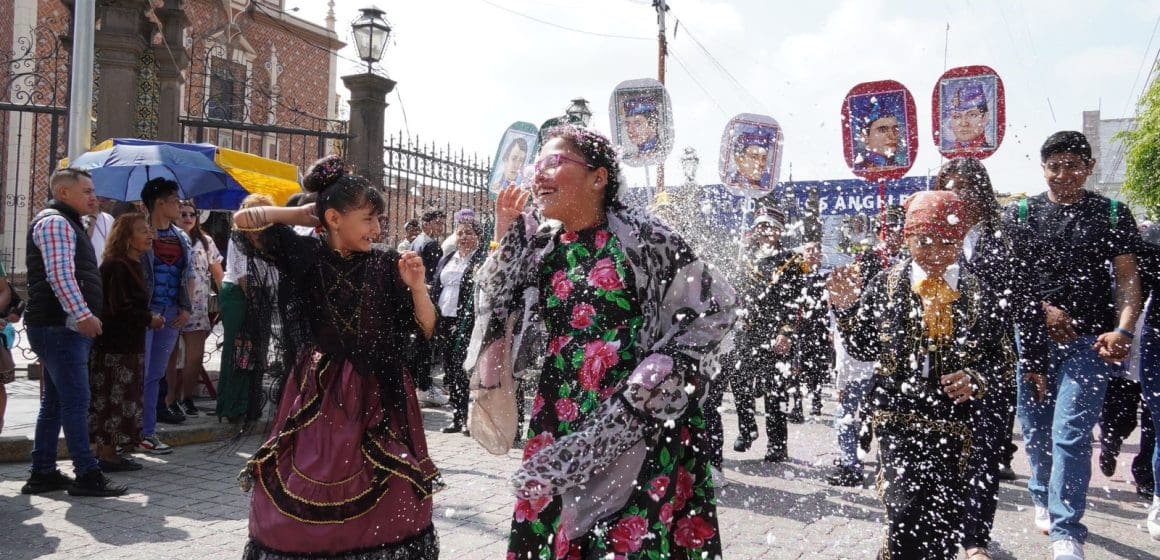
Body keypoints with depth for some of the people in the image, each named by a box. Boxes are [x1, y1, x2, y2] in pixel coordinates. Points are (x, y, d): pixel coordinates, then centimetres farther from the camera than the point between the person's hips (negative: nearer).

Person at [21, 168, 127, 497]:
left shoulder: (68, 223, 23)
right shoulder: (54, 222, -10)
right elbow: (59, 275, -23)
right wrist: (83, 315, -28)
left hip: (65, 327, 11)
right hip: (59, 326, -11)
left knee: (54, 402, 12)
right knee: (76, 401, -9)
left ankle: (43, 473, 18)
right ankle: (87, 475, -7)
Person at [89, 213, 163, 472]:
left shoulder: (132, 266, 14)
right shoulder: (117, 267, -16)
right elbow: (119, 309, -22)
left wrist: (149, 318, 7)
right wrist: (149, 319, -12)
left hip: (128, 345, 10)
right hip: (116, 346, -10)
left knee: (116, 400, 13)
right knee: (114, 399, -4)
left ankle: (107, 452, 20)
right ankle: (107, 454, 3)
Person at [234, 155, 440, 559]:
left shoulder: (386, 266, -1)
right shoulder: (307, 255, -1)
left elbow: (426, 331, -1)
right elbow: (244, 220, 5)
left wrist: (417, 287, -16)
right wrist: (306, 214, -1)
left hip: (379, 395, 0)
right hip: (320, 394, 0)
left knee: (386, 508, 2)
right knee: (299, 502, 4)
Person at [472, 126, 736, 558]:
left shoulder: (638, 235, -7)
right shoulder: (541, 246, 10)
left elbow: (714, 309, -6)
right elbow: (494, 316, 9)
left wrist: (645, 388, -10)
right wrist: (506, 239, 3)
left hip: (639, 423, -5)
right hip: (561, 424, 5)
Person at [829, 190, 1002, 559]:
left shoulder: (976, 293, 3)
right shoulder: (887, 284, 1)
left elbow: (993, 356, 8)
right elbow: (864, 350, 6)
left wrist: (976, 379, -13)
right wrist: (847, 310, -9)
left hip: (953, 421, 2)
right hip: (898, 417, -2)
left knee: (945, 522, 10)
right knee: (907, 510, -18)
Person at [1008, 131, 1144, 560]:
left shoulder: (1112, 214, 5)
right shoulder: (1022, 214, 7)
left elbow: (1127, 279, 2)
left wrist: (1122, 330, -13)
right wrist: (1043, 309, -10)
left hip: (1088, 340, -2)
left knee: (1071, 434, -9)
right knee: (1036, 431, 11)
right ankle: (1044, 501, 34)